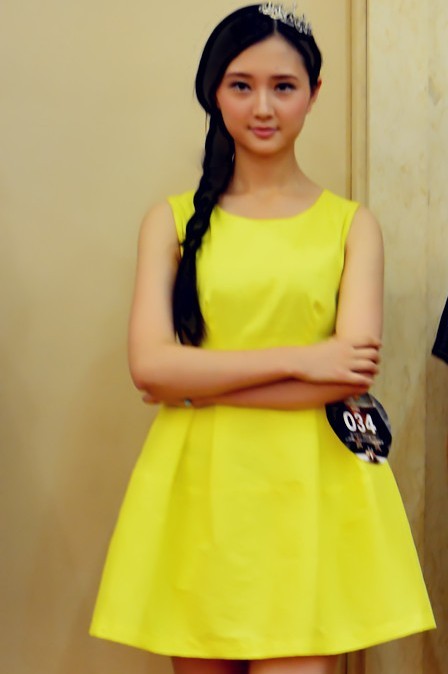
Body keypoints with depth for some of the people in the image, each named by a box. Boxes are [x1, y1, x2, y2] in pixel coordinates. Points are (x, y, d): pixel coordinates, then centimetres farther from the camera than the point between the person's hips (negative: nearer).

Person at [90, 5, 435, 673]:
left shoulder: (350, 224, 6)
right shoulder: (174, 220, 8)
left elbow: (353, 373, -7)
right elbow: (149, 365, -5)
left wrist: (201, 384, -9)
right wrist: (297, 359, -10)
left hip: (310, 486, -1)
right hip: (197, 485, 1)